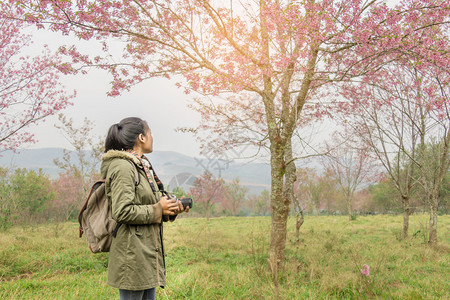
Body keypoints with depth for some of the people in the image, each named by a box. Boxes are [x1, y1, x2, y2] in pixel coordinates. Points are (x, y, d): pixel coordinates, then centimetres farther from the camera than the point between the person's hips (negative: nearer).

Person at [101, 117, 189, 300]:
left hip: (147, 252, 10)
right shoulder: (122, 167, -14)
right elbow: (122, 211, -22)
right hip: (132, 252, -10)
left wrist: (170, 210, 6)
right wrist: (158, 209, -14)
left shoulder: (142, 167, 16)